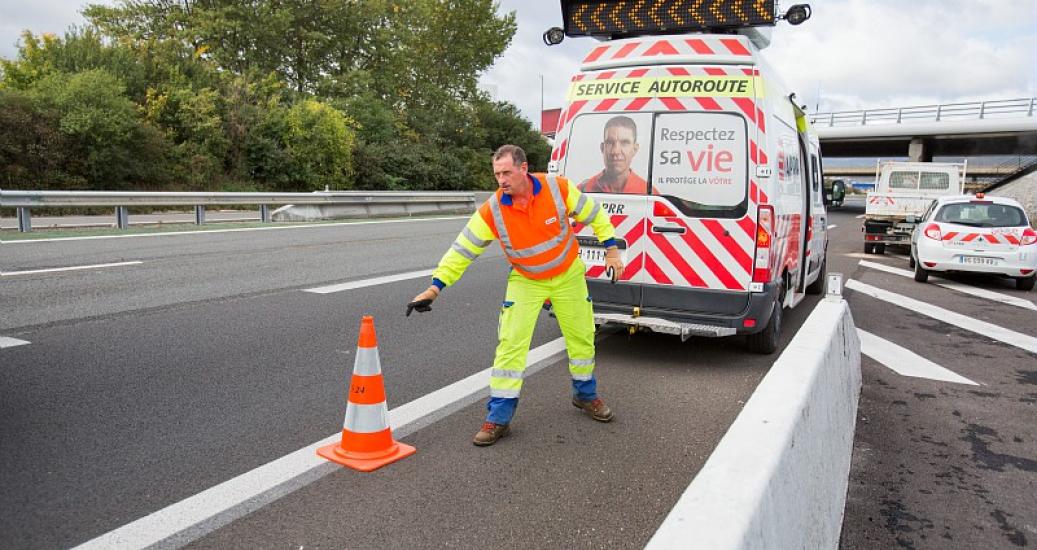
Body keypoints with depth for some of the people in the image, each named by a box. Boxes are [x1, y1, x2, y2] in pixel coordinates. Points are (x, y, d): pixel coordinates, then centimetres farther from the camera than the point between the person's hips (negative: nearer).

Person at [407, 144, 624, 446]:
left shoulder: (559, 188, -22)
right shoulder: (492, 210, -22)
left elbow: (593, 215, -6)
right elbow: (463, 249, -18)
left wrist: (612, 251, -5)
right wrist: (435, 287, -25)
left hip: (568, 275, 1)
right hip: (525, 281, -1)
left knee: (582, 336, 11)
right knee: (511, 342, -11)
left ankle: (586, 395, 38)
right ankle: (498, 418, -1)